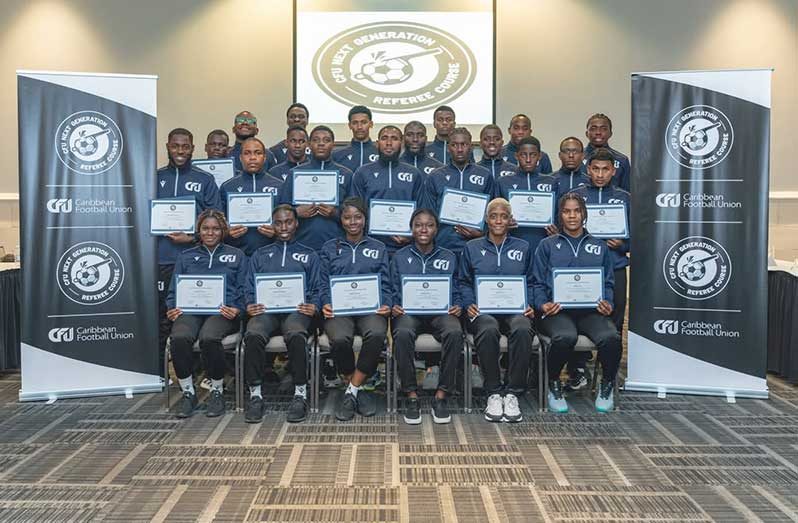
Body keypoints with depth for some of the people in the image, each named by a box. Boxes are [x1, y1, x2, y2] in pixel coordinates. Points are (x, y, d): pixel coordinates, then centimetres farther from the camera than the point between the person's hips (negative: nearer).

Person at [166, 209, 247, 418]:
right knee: (179, 338, -33)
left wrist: (236, 310, -8)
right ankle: (188, 392, -14)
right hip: (189, 309, 2)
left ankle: (217, 391, -15)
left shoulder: (236, 255, 20)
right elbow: (174, 289, 19)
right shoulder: (185, 256, 25)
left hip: (222, 311, -2)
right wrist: (172, 308, -2)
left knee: (209, 338, -36)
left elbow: (243, 289, 12)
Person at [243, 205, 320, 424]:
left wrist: (313, 307, -6)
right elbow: (250, 289, 19)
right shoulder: (260, 255, 27)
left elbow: (316, 289, 15)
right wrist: (250, 306, -3)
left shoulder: (309, 255, 23)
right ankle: (255, 394, -25)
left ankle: (300, 394, -28)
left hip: (296, 309, -1)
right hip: (265, 309, 2)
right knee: (253, 335, -34)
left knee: (296, 335, -38)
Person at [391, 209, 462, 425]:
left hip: (441, 311, 1)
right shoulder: (399, 257, 15)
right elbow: (393, 292, 13)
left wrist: (457, 307, -5)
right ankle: (411, 395, -22)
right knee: (403, 333, -37)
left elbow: (456, 292, 16)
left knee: (455, 332, -35)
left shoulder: (449, 257, 17)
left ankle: (441, 395, -22)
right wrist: (394, 307, -8)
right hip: (408, 311, 0)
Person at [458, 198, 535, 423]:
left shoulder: (523, 248, 19)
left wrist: (529, 305, 0)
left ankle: (512, 393, -25)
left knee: (522, 330, -36)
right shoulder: (472, 248, 17)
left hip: (515, 309, 1)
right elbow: (464, 282, 15)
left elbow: (530, 282, 18)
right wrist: (469, 304, -4)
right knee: (488, 330, -37)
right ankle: (493, 393, -23)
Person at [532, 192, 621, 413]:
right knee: (565, 337, -37)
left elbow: (608, 283, 18)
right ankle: (554, 386, -8)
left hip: (591, 310, 2)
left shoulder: (599, 246, 21)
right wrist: (543, 304, -10)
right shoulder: (547, 245, 15)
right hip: (557, 310, -2)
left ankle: (607, 386, -2)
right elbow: (538, 283, 9)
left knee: (610, 337, -31)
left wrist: (607, 303, -2)